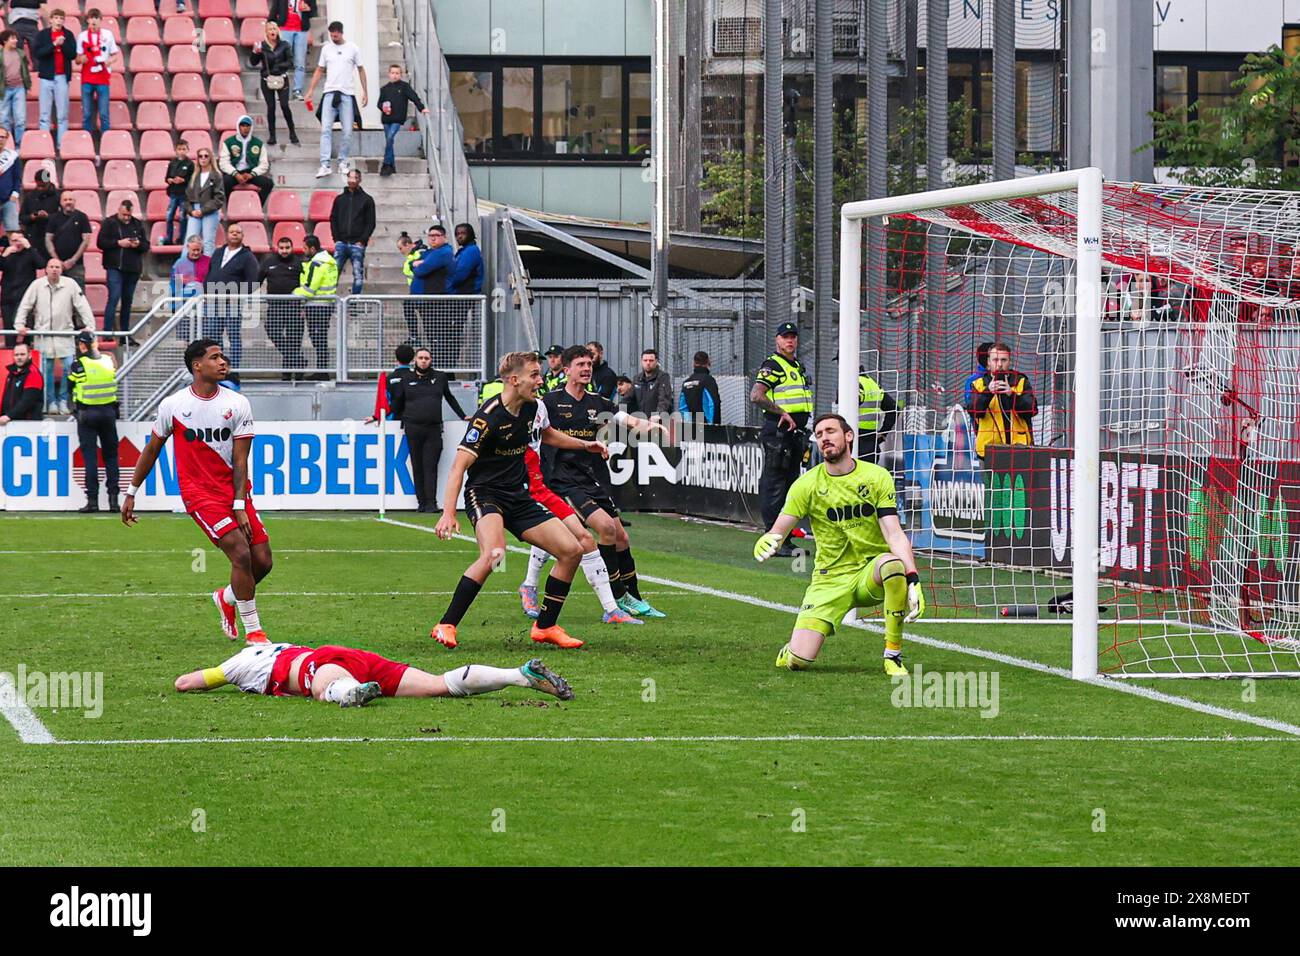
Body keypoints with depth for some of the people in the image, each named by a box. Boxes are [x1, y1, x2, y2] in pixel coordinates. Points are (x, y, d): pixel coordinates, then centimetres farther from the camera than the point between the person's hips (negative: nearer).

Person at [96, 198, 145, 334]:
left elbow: (146, 246, 12)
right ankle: (108, 332, -16)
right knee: (114, 297, -14)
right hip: (115, 267, -4)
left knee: (128, 301, 10)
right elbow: (100, 242, -5)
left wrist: (138, 245, -10)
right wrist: (119, 243, -15)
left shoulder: (138, 225, 12)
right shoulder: (109, 223, 2)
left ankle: (125, 334, 16)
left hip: (133, 268, 4)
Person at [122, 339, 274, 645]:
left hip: (234, 490, 3)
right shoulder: (172, 405, -2)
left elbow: (240, 460, -2)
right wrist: (131, 493, 15)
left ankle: (227, 598, 32)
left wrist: (239, 506, -9)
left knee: (262, 562, 0)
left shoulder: (237, 404, 0)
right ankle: (252, 630, -7)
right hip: (199, 492, -3)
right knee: (241, 554, -19)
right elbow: (152, 450, 11)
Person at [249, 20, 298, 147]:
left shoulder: (284, 45, 2)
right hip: (266, 80, 1)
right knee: (271, 107, 0)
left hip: (281, 78, -1)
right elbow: (253, 63, 1)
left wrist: (279, 66, -16)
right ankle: (272, 136, 5)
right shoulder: (262, 46, 3)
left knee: (284, 106, -9)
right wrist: (255, 52, -17)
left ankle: (292, 133, 5)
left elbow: (290, 63, -1)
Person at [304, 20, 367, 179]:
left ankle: (343, 161, 16)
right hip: (329, 93, 1)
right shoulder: (326, 49, 9)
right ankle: (325, 165, -13)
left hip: (347, 94, -1)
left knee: (347, 131, 1)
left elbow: (361, 70, 10)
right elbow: (319, 71, 14)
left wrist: (364, 91, 6)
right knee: (326, 129, -9)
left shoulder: (353, 48, 4)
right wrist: (310, 91, 8)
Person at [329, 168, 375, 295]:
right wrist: (336, 239, 1)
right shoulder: (339, 199, 13)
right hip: (341, 243, 2)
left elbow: (371, 223, 2)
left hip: (357, 243, -2)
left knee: (358, 275, -2)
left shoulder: (367, 200, 5)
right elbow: (333, 219, 13)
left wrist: (362, 241, -8)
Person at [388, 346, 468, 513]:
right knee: (417, 467, 1)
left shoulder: (440, 377, 11)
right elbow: (396, 404, 18)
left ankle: (431, 503, -9)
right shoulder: (406, 379, 10)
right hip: (413, 428, 0)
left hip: (433, 429, 0)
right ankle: (421, 502, 5)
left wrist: (463, 416, 25)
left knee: (430, 466, -7)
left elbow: (450, 398, 23)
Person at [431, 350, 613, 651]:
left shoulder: (530, 407, 5)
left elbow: (546, 434, 30)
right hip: (484, 493, -8)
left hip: (518, 497, 8)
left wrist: (585, 445, 29)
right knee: (494, 552, -35)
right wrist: (448, 514, -34)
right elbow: (459, 465, -25)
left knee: (571, 550, 0)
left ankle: (545, 626, 13)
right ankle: (445, 627, -28)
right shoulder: (489, 417, -20)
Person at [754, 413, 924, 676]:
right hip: (830, 579, 0)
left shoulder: (877, 477, -3)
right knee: (797, 661, -17)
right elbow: (777, 532, -4)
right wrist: (765, 542, -31)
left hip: (871, 575, 0)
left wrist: (913, 581, -25)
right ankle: (792, 651, 25)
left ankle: (893, 656, -22)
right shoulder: (807, 485, -2)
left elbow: (894, 534, -11)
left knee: (893, 563, -38)